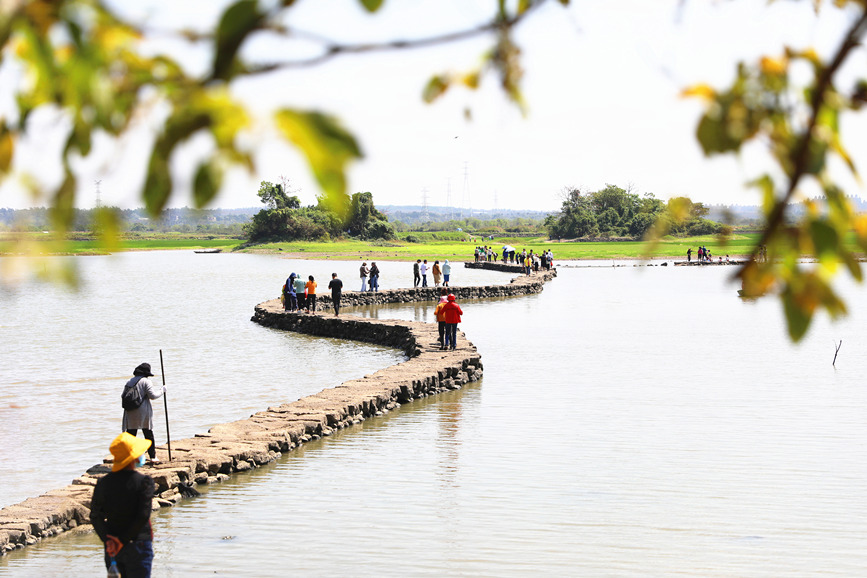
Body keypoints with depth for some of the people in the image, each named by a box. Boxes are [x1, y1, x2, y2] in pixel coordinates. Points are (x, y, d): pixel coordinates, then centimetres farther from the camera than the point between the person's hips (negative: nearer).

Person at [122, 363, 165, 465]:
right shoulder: (145, 381, -7)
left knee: (130, 436, 5)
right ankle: (153, 457, 13)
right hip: (144, 413, -4)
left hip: (131, 413, 4)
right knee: (149, 435, 9)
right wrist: (162, 390, 3)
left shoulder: (129, 382, 10)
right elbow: (152, 395, -12)